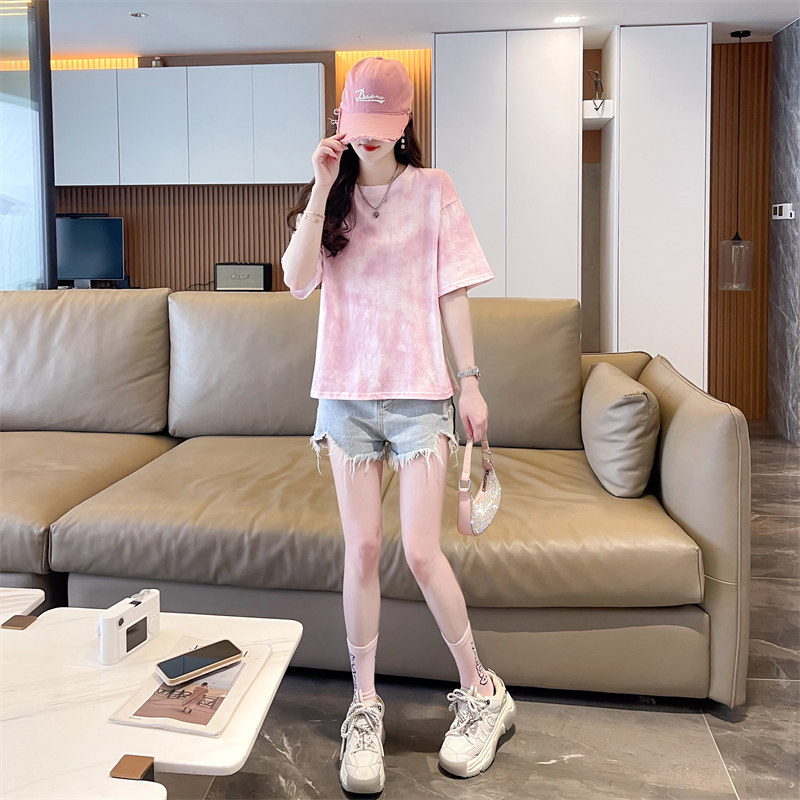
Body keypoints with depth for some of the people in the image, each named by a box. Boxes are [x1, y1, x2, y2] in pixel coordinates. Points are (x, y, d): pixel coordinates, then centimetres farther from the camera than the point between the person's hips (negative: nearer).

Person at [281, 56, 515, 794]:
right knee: (362, 549, 4)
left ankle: (482, 691, 17)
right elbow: (298, 282, -7)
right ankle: (365, 706, 18)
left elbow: (453, 294, 2)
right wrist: (322, 188, -11)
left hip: (419, 394, -2)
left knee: (422, 552, -5)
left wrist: (471, 382, -3)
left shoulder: (432, 190, 3)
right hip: (346, 394, 2)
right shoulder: (330, 195, 8)